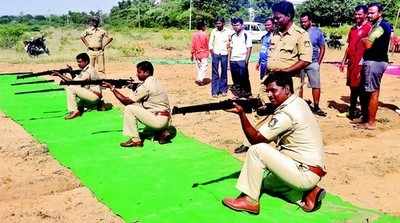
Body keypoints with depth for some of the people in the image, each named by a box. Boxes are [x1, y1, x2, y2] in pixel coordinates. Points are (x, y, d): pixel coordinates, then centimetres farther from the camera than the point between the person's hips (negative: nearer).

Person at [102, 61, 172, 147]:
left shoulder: (146, 86, -16)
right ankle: (162, 133, 18)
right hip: (166, 121, 9)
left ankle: (135, 140, -1)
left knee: (129, 108, -7)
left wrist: (112, 88, -6)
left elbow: (126, 101, -12)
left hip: (159, 120, -9)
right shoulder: (154, 81, 12)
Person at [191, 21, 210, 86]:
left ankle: (199, 79, 20)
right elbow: (207, 45, -3)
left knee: (198, 67, 14)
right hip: (204, 54, -4)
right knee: (203, 67, 1)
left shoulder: (194, 35, -3)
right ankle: (200, 80, -5)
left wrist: (192, 54, 7)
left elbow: (193, 45, -1)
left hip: (196, 54, 4)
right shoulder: (205, 34, -11)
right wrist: (207, 51, 13)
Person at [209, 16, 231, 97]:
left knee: (224, 72, 7)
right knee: (215, 73, -1)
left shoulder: (228, 31, -1)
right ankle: (214, 91, 2)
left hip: (224, 54, 0)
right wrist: (212, 52, -6)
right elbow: (210, 43, 4)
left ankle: (223, 90, 17)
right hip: (215, 54, 0)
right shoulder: (213, 31, 1)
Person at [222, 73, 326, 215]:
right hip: (312, 170, 10)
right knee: (263, 176, 22)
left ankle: (250, 200, -5)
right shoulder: (298, 102, 8)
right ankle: (307, 192, 10)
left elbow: (255, 138, -17)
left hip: (306, 174, -10)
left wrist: (241, 113, -16)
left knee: (257, 150, -14)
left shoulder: (287, 113, -21)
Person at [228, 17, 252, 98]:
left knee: (244, 78, -2)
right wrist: (229, 60, 10)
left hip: (242, 60, -5)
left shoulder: (246, 35, -4)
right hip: (233, 60, 5)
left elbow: (249, 48, -6)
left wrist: (246, 60, -12)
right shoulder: (232, 36, 13)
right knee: (235, 79, 10)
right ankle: (238, 94, 21)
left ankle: (247, 94, 10)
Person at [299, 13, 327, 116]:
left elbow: (322, 48, 5)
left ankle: (316, 107, 10)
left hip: (313, 63, 0)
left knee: (316, 85, 1)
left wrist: (318, 63, 0)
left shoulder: (317, 32, 0)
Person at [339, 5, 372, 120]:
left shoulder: (369, 28, -7)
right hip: (351, 62, 7)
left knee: (361, 89, -4)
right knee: (353, 87, 13)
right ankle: (352, 111, 23)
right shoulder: (353, 29, 16)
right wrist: (344, 61, 16)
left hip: (361, 63, -7)